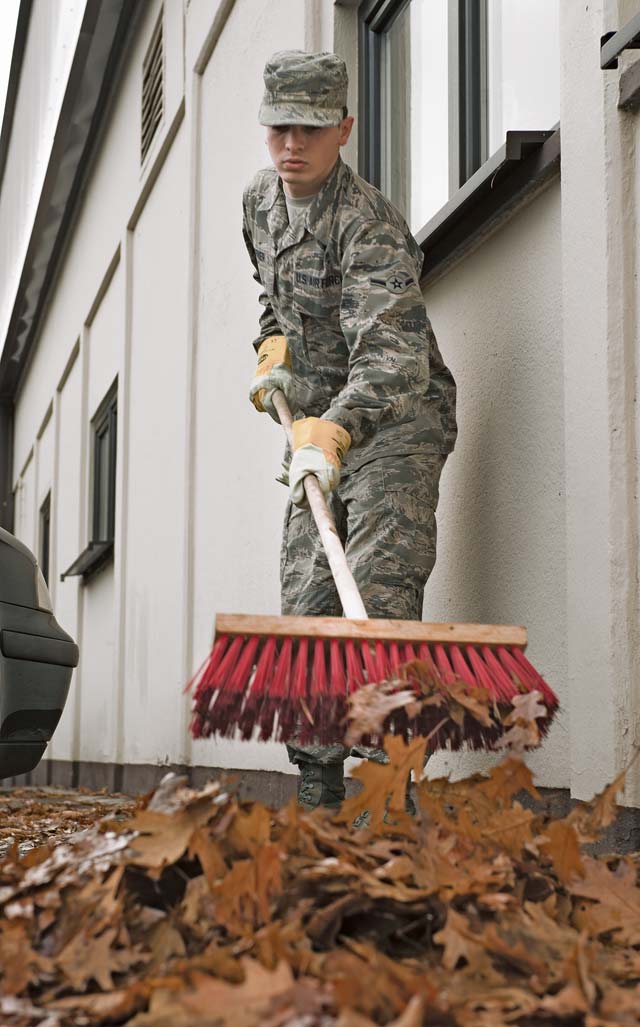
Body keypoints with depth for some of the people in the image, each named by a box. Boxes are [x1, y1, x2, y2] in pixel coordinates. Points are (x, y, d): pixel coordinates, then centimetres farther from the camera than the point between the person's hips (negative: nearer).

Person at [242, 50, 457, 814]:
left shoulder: (370, 227, -21)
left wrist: (332, 433, -49)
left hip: (396, 421, -8)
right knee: (306, 610, 5)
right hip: (318, 428, 8)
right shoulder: (260, 201, 5)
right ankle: (317, 795, 12)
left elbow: (392, 356, -35)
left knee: (379, 600, -20)